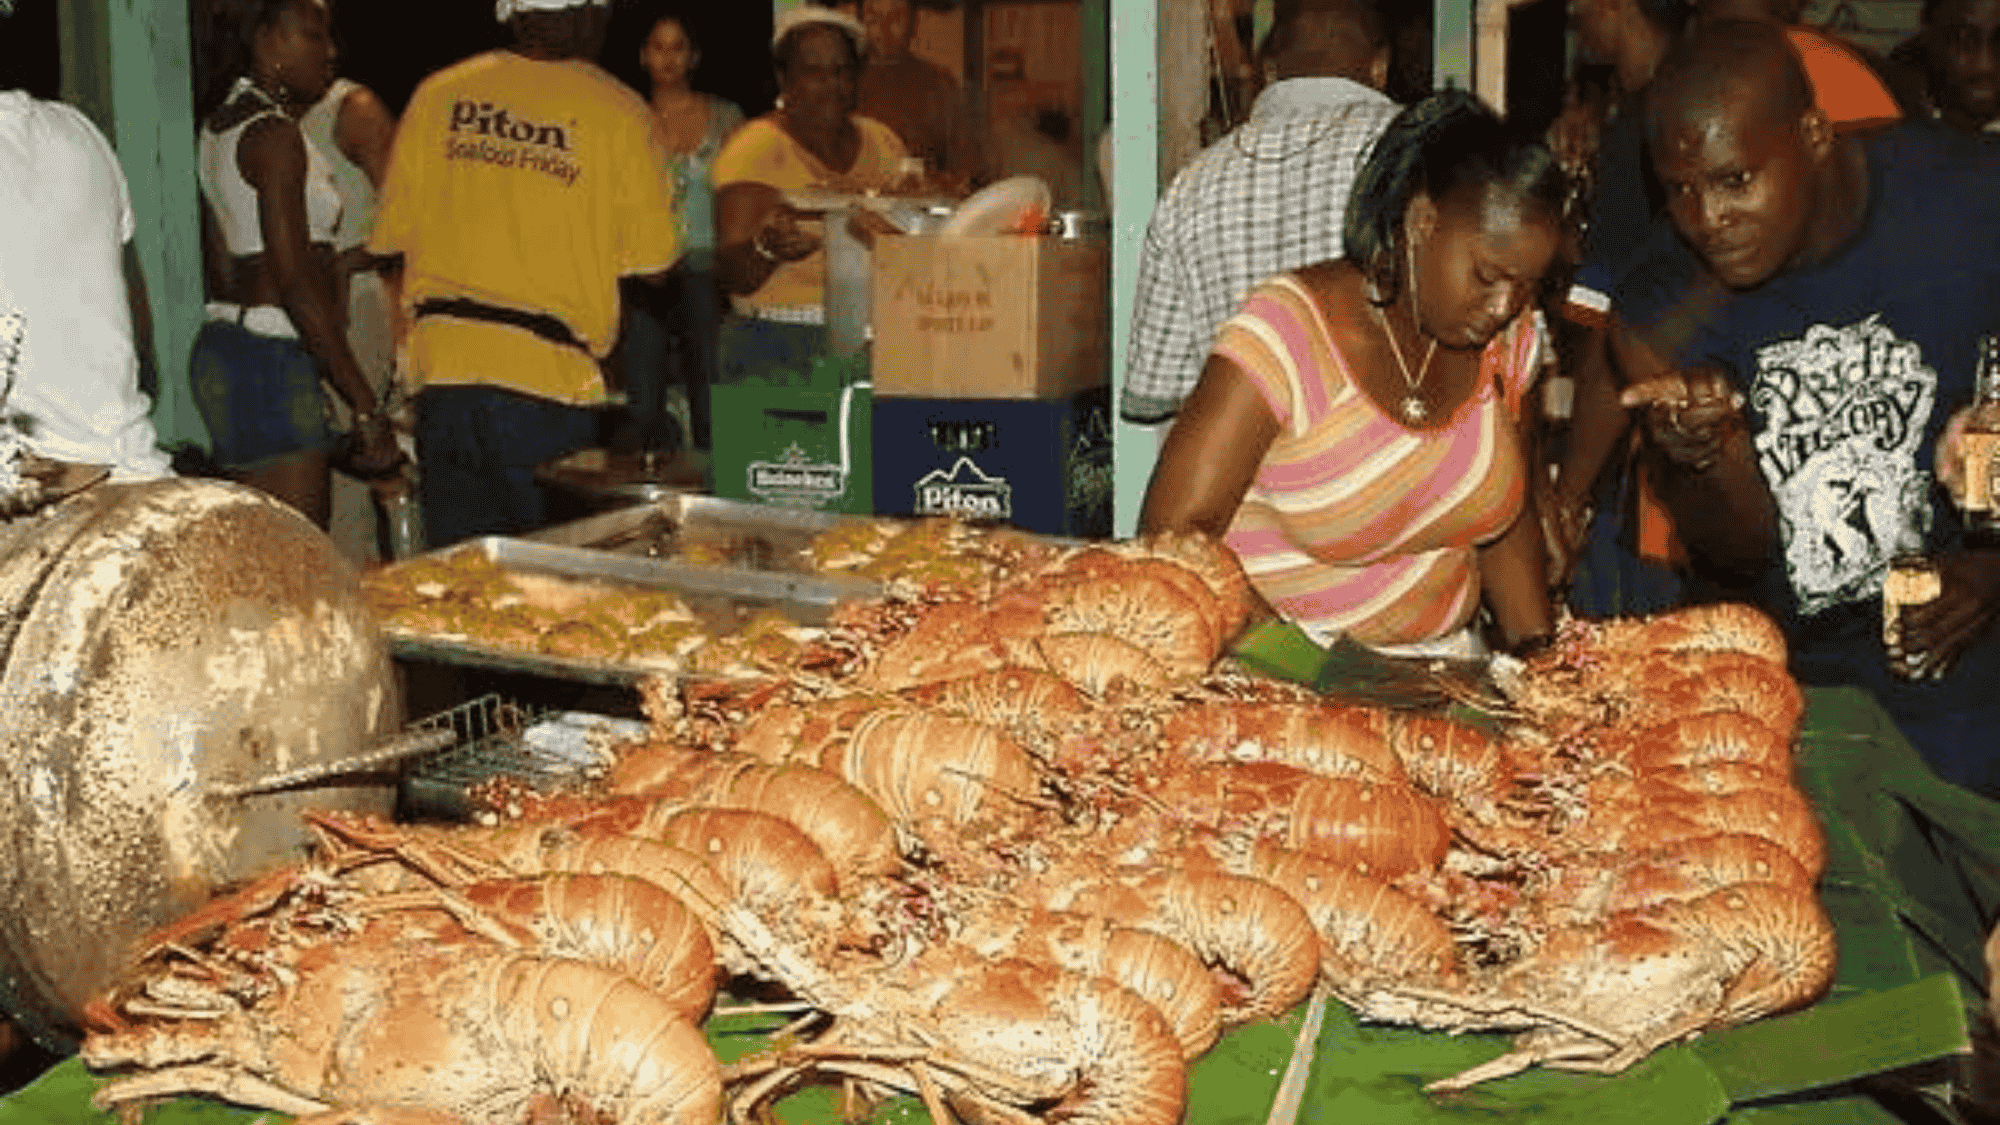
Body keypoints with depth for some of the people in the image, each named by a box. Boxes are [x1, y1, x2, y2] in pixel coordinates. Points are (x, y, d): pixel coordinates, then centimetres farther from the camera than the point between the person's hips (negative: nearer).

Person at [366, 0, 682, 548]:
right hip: (551, 379, -3)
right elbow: (652, 270, 0)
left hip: (443, 366, 3)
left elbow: (392, 238, 9)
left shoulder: (438, 93, 5)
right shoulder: (619, 113, -3)